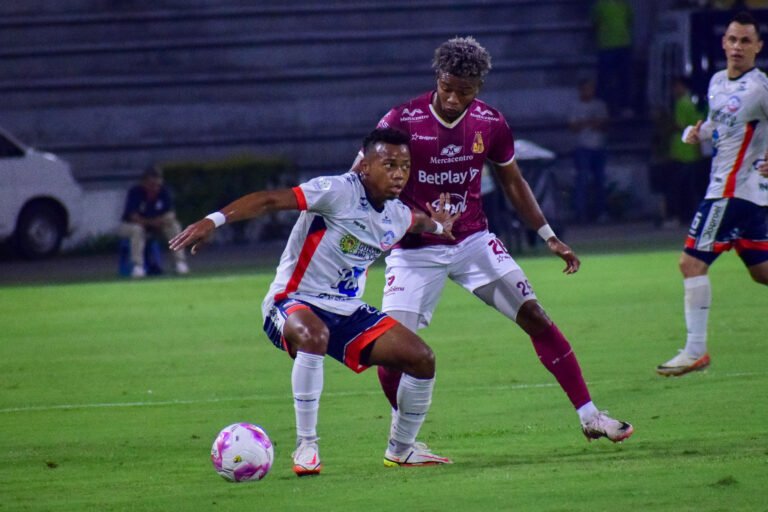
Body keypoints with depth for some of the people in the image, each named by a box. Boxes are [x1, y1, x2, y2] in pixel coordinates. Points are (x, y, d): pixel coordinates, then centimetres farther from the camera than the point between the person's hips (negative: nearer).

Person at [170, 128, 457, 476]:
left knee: (421, 358, -4)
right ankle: (305, 447, -31)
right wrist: (215, 220, -40)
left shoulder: (396, 215, 5)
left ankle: (401, 449, 19)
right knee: (313, 336, -42)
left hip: (348, 311, 7)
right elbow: (271, 200, -29)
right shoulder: (339, 192, -19)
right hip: (294, 304, -7)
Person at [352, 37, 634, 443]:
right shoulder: (402, 122, -16)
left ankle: (589, 417, 5)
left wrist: (549, 237, 11)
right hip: (415, 251, -3)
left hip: (473, 240, 3)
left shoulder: (490, 124, -3)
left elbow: (513, 183, 13)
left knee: (535, 317, -3)